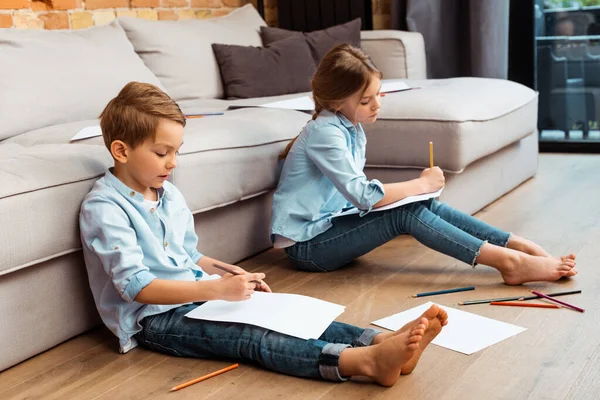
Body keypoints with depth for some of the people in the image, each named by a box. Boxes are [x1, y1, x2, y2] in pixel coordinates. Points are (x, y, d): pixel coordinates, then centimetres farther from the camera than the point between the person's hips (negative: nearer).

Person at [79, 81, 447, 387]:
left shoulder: (169, 195, 11)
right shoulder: (103, 208, -15)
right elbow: (136, 285, -22)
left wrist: (227, 274, 2)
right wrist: (216, 289, -27)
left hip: (197, 294, 8)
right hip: (154, 317, -8)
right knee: (249, 335, -29)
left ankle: (383, 341, -33)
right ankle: (367, 361, -49)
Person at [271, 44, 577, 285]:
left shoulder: (352, 127, 8)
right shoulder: (325, 133, -21)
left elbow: (356, 193, 10)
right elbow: (363, 195, -28)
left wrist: (420, 189, -6)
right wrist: (421, 184, -16)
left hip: (331, 224, 8)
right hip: (307, 243, -8)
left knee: (426, 204, -9)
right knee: (406, 213, -24)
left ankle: (521, 246, -12)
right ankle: (509, 262, -28)